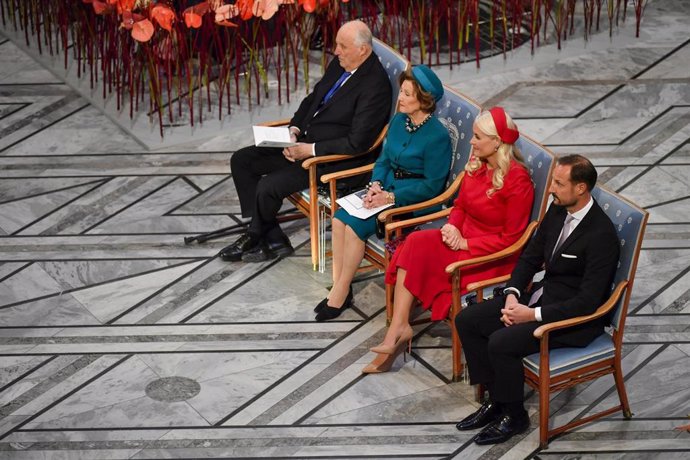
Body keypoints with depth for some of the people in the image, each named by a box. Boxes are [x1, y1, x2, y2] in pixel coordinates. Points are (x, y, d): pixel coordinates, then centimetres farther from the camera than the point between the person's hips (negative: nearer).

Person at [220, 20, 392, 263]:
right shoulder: (339, 65, 5)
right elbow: (312, 98, 19)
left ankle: (254, 238, 10)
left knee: (268, 186, -22)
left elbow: (357, 143, -25)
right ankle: (273, 240, 1)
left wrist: (311, 150, -20)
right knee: (241, 160, 2)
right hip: (305, 140, 10)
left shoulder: (375, 85, -21)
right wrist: (294, 129, 1)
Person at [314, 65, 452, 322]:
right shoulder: (399, 121, 6)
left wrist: (390, 197, -20)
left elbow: (432, 185, -17)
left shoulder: (437, 136, -17)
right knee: (340, 218, -15)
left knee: (356, 225, -24)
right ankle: (338, 288, -12)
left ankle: (341, 295, -11)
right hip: (387, 189, 8)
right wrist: (376, 185, -6)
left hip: (415, 201, -8)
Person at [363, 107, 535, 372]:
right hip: (462, 238, 7)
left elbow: (510, 238, -16)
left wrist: (466, 244, -17)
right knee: (413, 244, -20)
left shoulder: (517, 179, -18)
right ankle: (398, 330, -24)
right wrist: (452, 226, -5)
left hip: (492, 257, -7)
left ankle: (398, 330, -10)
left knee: (417, 250, -23)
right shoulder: (477, 163, 4)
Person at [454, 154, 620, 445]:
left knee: (500, 343, -26)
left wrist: (533, 315, -23)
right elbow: (530, 257, 11)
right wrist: (512, 295, -7)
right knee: (467, 321, -1)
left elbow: (588, 301, -25)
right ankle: (496, 399, 9)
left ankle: (514, 415, -2)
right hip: (543, 294, 9)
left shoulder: (601, 235, -24)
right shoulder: (557, 210, 1)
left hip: (575, 316, -9)